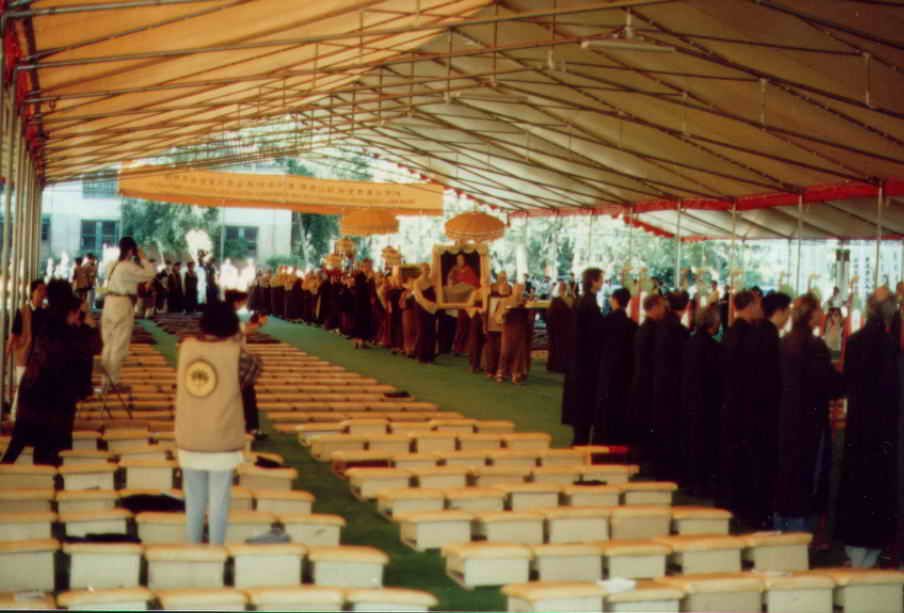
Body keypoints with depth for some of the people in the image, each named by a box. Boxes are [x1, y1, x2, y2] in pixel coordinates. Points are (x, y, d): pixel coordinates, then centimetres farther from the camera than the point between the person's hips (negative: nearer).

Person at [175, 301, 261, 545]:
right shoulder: (234, 353, -13)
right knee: (218, 501, 4)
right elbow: (253, 372, 2)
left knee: (193, 501, 15)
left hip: (189, 439, 4)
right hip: (222, 441, -4)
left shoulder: (186, 347, -2)